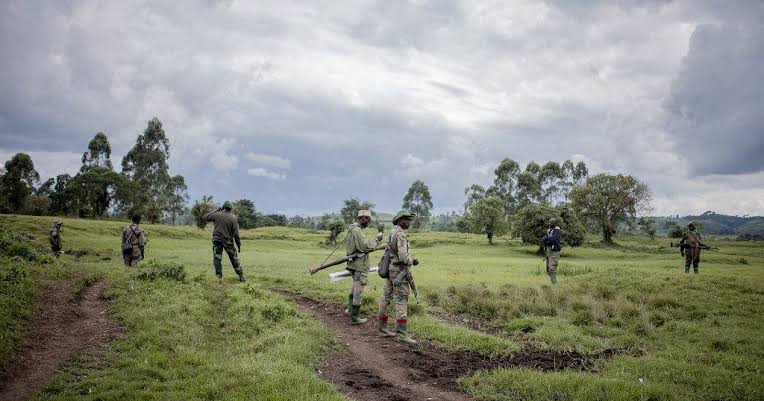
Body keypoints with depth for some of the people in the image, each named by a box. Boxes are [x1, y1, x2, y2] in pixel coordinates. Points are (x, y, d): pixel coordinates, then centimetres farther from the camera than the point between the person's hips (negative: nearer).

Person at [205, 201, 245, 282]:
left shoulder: (217, 215, -4)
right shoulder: (233, 218, -7)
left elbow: (206, 217, 12)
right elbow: (236, 234, -9)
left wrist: (216, 210, 14)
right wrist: (239, 245, 0)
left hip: (217, 240, 0)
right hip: (228, 241, 0)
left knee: (217, 258, 4)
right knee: (234, 259, 10)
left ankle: (218, 275, -3)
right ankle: (241, 275, 14)